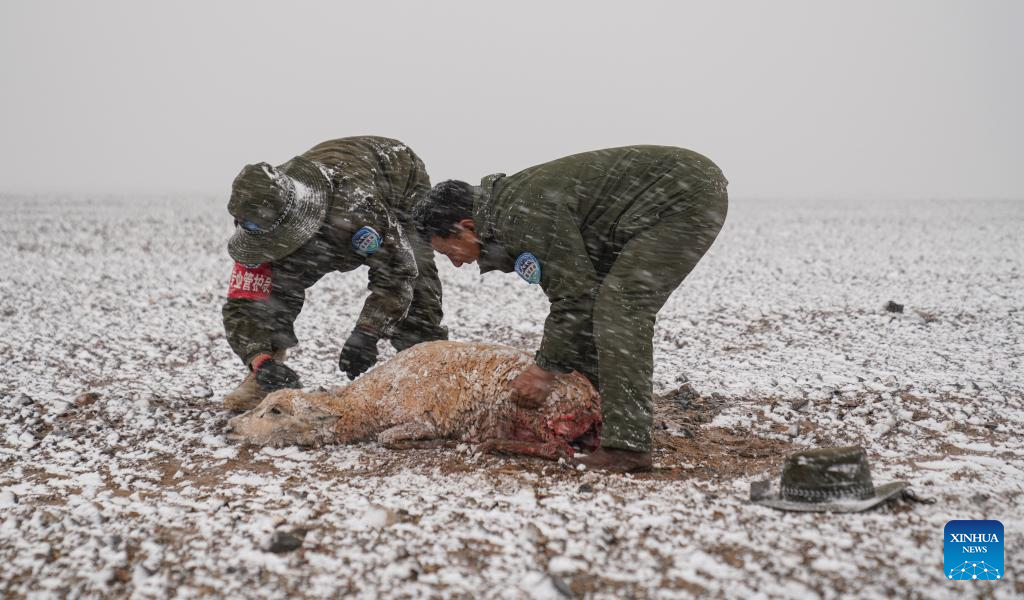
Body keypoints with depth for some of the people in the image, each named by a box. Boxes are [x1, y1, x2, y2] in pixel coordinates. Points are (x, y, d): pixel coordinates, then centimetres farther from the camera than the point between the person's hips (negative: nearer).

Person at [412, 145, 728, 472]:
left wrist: (544, 370, -12)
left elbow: (575, 295, -22)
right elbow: (573, 287, 16)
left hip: (688, 196, -11)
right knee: (613, 304, 14)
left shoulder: (527, 215, -23)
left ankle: (627, 445, -19)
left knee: (621, 307, -17)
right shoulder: (509, 205, 10)